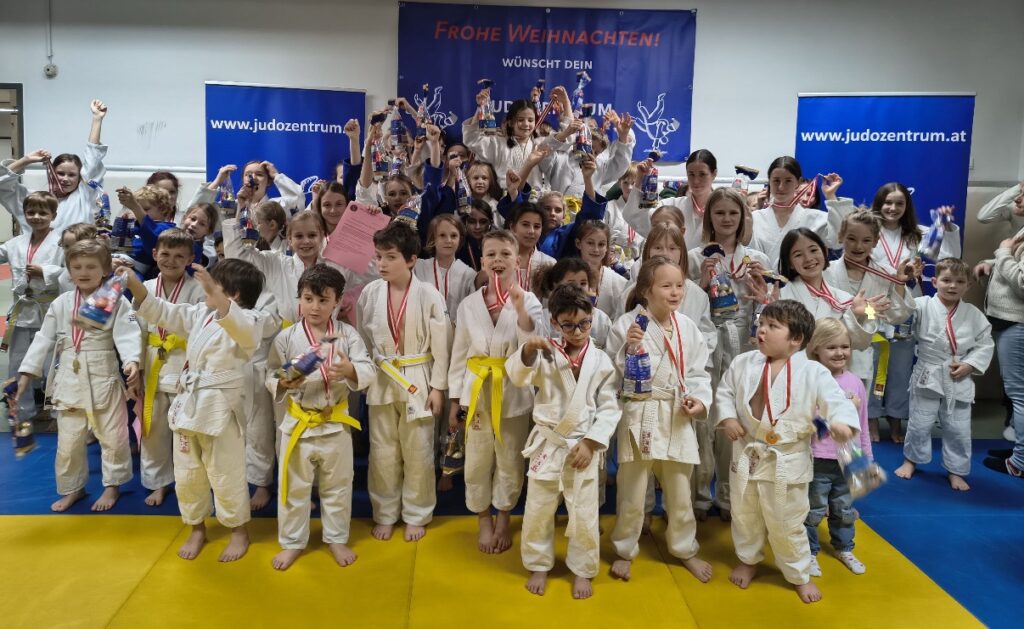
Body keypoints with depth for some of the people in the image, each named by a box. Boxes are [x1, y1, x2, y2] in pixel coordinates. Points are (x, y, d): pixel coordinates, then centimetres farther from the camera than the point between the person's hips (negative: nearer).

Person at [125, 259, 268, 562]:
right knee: (187, 473, 17)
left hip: (220, 406, -7)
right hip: (189, 402, 8)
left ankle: (239, 531, 27)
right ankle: (197, 528, 37)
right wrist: (133, 283, 1)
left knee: (225, 474, 5)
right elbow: (162, 312, 13)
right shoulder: (201, 314, 9)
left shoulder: (248, 320, -15)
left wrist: (215, 297, -55)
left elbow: (238, 326, -39)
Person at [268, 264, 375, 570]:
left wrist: (351, 370, -33)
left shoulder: (348, 334, -7)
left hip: (336, 423, 0)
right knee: (294, 487, 14)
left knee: (337, 486, 16)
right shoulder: (286, 337, -7)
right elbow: (270, 377, -3)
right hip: (298, 424, 0)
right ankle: (292, 542, 34)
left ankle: (336, 538, 36)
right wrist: (284, 383, -25)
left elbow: (369, 371, -12)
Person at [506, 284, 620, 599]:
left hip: (584, 448, 0)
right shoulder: (545, 354, -6)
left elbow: (610, 408, -3)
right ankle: (539, 566, 36)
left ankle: (582, 570, 33)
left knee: (584, 515, 11)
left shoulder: (601, 361, -5)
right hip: (547, 444, 1)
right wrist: (528, 349, -41)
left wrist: (590, 442, -11)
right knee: (538, 511, 14)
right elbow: (518, 376, -22)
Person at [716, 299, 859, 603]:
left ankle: (799, 574, 33)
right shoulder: (743, 364, -4)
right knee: (745, 515, 20)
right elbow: (724, 391, 6)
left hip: (788, 461, -3)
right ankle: (748, 560, 43)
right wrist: (726, 418, -8)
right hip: (747, 455, 4)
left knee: (787, 523, 10)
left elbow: (835, 400, -16)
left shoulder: (813, 372, -14)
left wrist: (841, 421, -36)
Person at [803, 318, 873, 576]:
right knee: (814, 511, 9)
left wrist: (868, 459, 12)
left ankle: (844, 548, 41)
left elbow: (862, 426, 9)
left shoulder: (856, 382, 2)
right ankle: (810, 551, 27)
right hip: (819, 461, -5)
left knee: (845, 510, 21)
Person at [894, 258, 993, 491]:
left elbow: (985, 344, 4)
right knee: (919, 424, 10)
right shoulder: (923, 306, -10)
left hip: (959, 381, 2)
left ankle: (955, 470, 29)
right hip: (927, 377, -2)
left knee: (958, 429, 10)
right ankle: (911, 459, 34)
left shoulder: (974, 314, -1)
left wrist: (970, 364, -10)